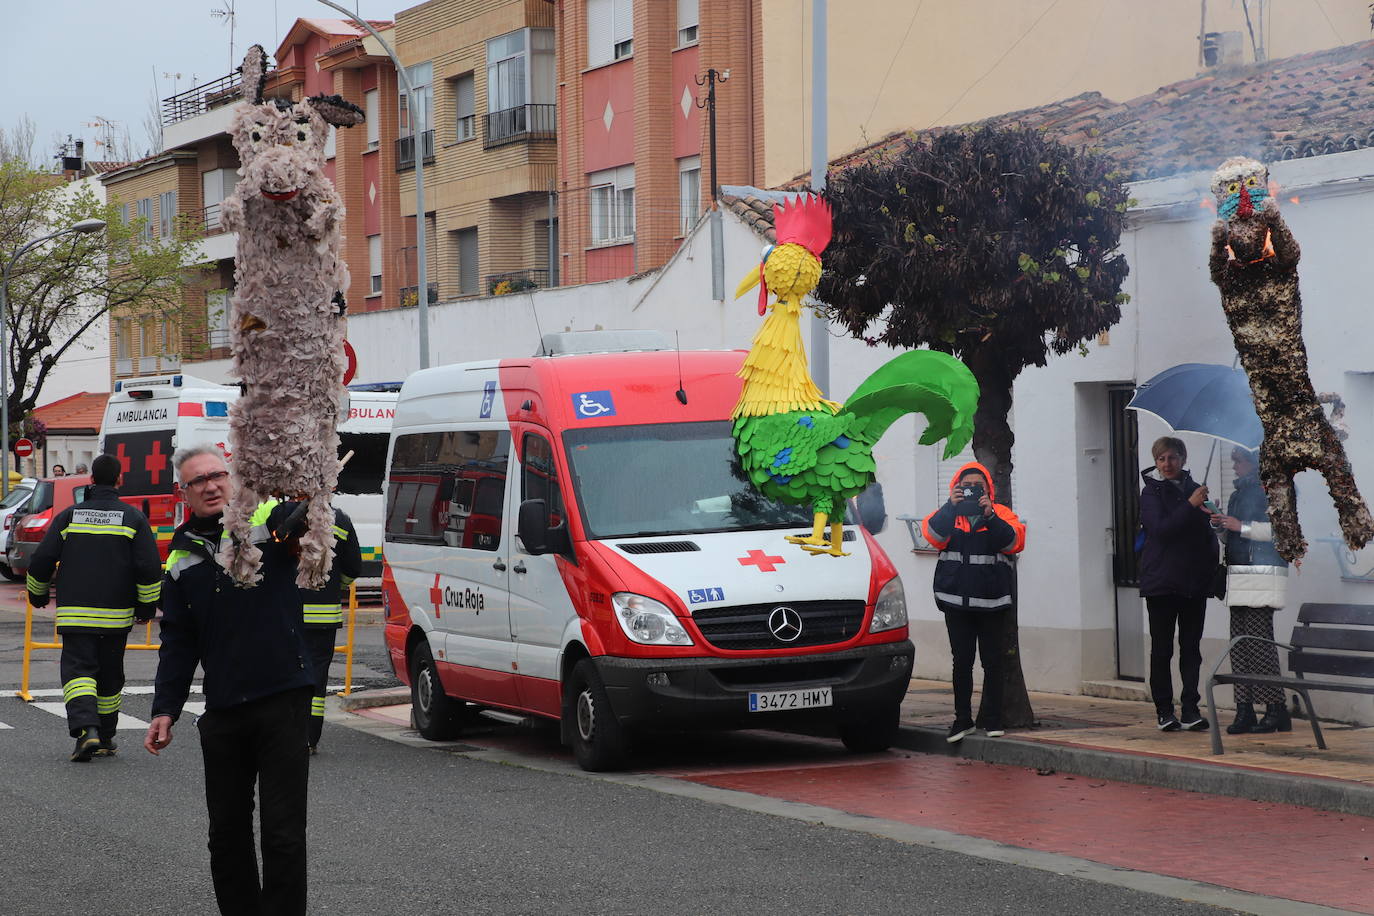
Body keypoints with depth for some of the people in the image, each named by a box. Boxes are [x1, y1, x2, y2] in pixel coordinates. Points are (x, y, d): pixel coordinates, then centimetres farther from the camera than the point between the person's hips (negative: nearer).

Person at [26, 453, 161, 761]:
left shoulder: (68, 516, 2)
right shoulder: (133, 518, 0)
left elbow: (42, 560, 3)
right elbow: (149, 568, -6)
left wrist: (37, 594, 20)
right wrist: (147, 606, 5)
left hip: (74, 614, -1)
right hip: (116, 616, 1)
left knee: (78, 669, -3)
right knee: (109, 676, 13)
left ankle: (85, 728, -27)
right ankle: (105, 739, 21)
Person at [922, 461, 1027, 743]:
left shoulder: (1001, 514, 6)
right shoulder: (948, 514, 8)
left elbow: (1013, 542, -10)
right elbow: (933, 534, -12)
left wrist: (989, 516, -19)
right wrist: (952, 506, -20)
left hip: (990, 601, -1)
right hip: (956, 600, 1)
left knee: (992, 661, 2)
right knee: (962, 661, 4)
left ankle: (992, 719, 10)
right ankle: (963, 719, 11)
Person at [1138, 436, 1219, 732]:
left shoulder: (1194, 489, 12)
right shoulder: (1152, 493, -2)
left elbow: (1208, 536, 18)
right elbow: (1160, 529, -18)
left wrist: (1211, 573, 7)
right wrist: (1191, 506, -21)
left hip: (1194, 582, 4)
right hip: (1161, 582, -4)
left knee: (1191, 648, 3)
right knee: (1162, 649, 1)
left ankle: (1190, 710, 5)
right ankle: (1164, 711, 6)